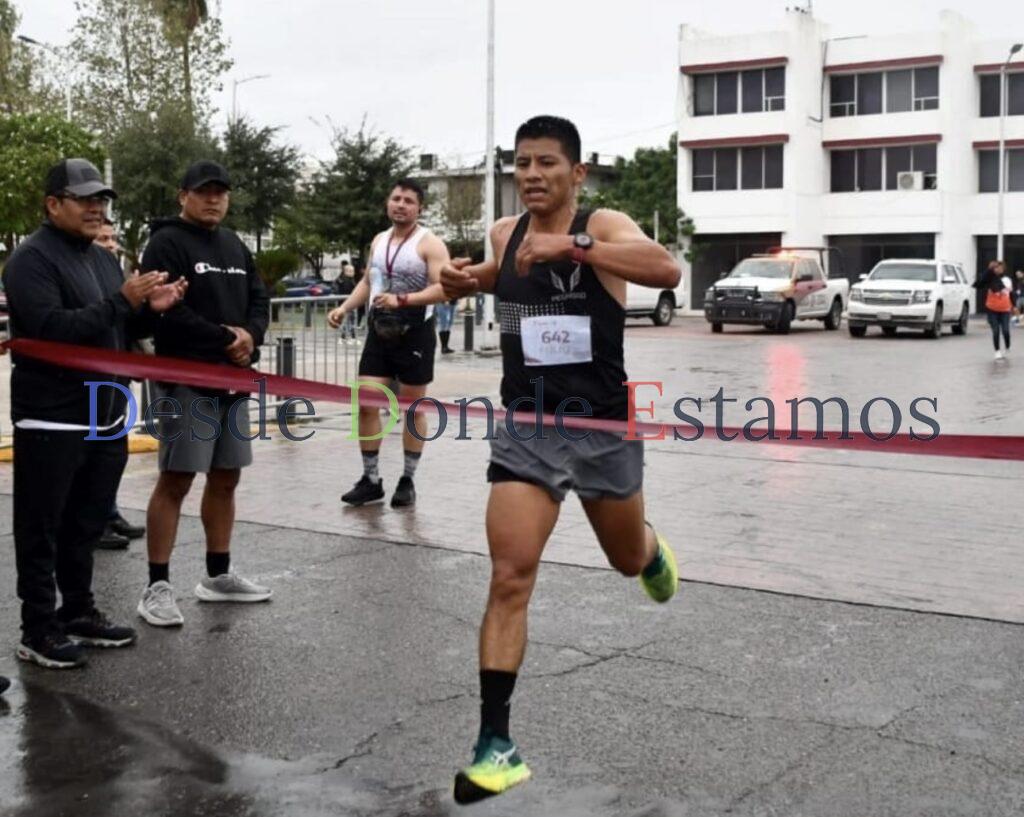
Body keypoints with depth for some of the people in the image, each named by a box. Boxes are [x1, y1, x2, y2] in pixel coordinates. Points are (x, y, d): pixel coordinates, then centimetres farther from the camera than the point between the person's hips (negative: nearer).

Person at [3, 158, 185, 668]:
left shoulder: (102, 259, 15)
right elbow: (51, 328, -24)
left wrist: (150, 310, -1)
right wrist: (123, 300, -25)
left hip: (105, 419, 8)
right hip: (52, 423, -8)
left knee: (86, 526, 17)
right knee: (42, 530, 1)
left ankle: (79, 613, 29)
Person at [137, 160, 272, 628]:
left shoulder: (234, 246, 17)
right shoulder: (166, 243, -7)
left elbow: (259, 299, 14)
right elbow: (166, 311, -18)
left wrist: (249, 336, -7)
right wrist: (224, 339, -16)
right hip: (187, 380, -7)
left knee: (225, 479, 12)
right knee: (175, 481, -6)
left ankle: (218, 576, 23)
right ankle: (157, 587, -1)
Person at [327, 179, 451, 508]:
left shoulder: (429, 243, -8)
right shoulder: (379, 241, 13)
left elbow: (442, 288, -18)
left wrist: (402, 299, -28)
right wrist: (344, 309, 7)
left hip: (414, 333, -6)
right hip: (379, 332, 6)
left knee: (413, 409, 5)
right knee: (366, 404, 0)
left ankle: (407, 481, 16)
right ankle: (371, 480, 11)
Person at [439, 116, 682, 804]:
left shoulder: (604, 227, -12)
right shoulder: (504, 234, 3)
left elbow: (667, 271, -33)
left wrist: (572, 244, -40)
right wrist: (468, 280, 6)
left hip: (604, 427, -2)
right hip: (526, 429, 2)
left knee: (629, 560, 21)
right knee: (509, 579, -10)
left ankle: (652, 549, 61)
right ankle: (497, 744, -5)